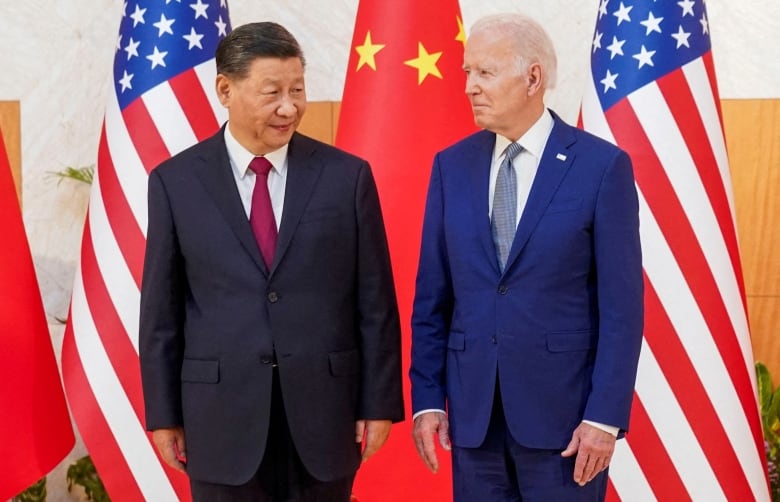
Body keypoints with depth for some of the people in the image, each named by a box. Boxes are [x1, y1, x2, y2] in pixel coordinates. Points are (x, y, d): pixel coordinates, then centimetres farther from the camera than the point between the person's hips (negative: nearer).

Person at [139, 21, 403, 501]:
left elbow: (375, 301, 2)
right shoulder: (176, 181, 0)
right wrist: (164, 414, 2)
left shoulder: (347, 175, 0)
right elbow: (161, 310, 3)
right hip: (222, 413, 0)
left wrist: (379, 402, -1)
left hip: (323, 408, 0)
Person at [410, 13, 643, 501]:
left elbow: (621, 305, -8)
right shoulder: (452, 165, 5)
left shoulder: (602, 165, -6)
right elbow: (432, 296, 6)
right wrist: (427, 398, 1)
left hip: (563, 407, -3)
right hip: (472, 408, 4)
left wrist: (606, 416, -12)